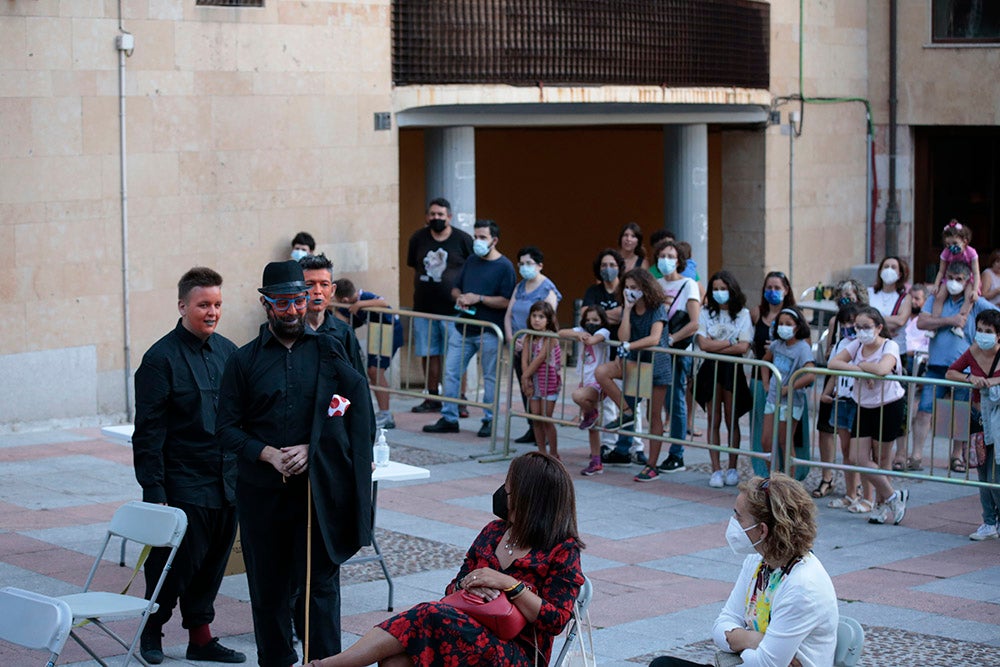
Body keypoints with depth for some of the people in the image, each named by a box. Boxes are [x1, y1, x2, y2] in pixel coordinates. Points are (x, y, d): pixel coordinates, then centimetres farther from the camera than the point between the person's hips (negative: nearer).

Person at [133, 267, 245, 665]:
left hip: (227, 483, 6)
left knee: (212, 564, 12)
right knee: (178, 562, 0)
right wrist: (154, 492, -14)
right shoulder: (161, 358, -10)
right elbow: (149, 432, -11)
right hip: (184, 486, -6)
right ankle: (152, 631, 22)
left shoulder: (227, 351, 9)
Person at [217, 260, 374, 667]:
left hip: (319, 486, -1)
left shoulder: (328, 352, 7)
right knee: (268, 583, 8)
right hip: (262, 490, 1)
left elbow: (358, 409, 2)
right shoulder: (244, 361, 6)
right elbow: (227, 429, 4)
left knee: (321, 579, -4)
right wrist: (268, 454, -12)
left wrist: (311, 449, -8)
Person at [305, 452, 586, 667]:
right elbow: (453, 588, 20)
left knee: (429, 615, -32)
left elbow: (555, 621, -10)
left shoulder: (563, 551, -1)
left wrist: (508, 584, -17)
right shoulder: (494, 532, 19)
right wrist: (468, 585, -4)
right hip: (468, 632, 6)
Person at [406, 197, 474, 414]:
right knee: (428, 354, 8)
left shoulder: (463, 239, -3)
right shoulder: (418, 238, 6)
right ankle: (432, 398, 19)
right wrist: (420, 291, 13)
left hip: (453, 308, -4)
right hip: (424, 307, 4)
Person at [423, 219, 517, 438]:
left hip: (488, 332, -6)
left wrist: (478, 298, -16)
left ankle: (489, 420, 12)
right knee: (451, 372, 3)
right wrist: (460, 297, -1)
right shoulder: (471, 261, 14)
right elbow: (455, 288, 21)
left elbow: (506, 301, -13)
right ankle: (449, 418, 10)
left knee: (490, 377, 3)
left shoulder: (504, 266, -7)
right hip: (463, 328, 7)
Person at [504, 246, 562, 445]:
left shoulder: (547, 290, -8)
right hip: (519, 348, 7)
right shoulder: (519, 288, 14)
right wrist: (511, 339, -3)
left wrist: (527, 341, -16)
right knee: (525, 389, 8)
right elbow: (508, 315, 12)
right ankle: (532, 430, 14)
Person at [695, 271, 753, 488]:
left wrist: (715, 346, -10)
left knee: (731, 420, 4)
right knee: (714, 420, 1)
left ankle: (732, 468, 12)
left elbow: (743, 347, -9)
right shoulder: (706, 313, 4)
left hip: (733, 369, -1)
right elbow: (703, 343, -8)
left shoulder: (743, 314, 1)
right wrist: (730, 343, -7)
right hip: (711, 369, 1)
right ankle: (716, 470, 2)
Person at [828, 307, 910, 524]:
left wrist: (861, 365, -18)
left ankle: (882, 503, 20)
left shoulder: (890, 346, -14)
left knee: (880, 460, 0)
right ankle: (892, 497, 17)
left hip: (889, 406, -6)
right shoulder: (856, 345, 3)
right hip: (864, 407, 6)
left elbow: (882, 369, -36)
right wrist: (859, 370, -22)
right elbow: (833, 363, -10)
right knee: (856, 459, 0)